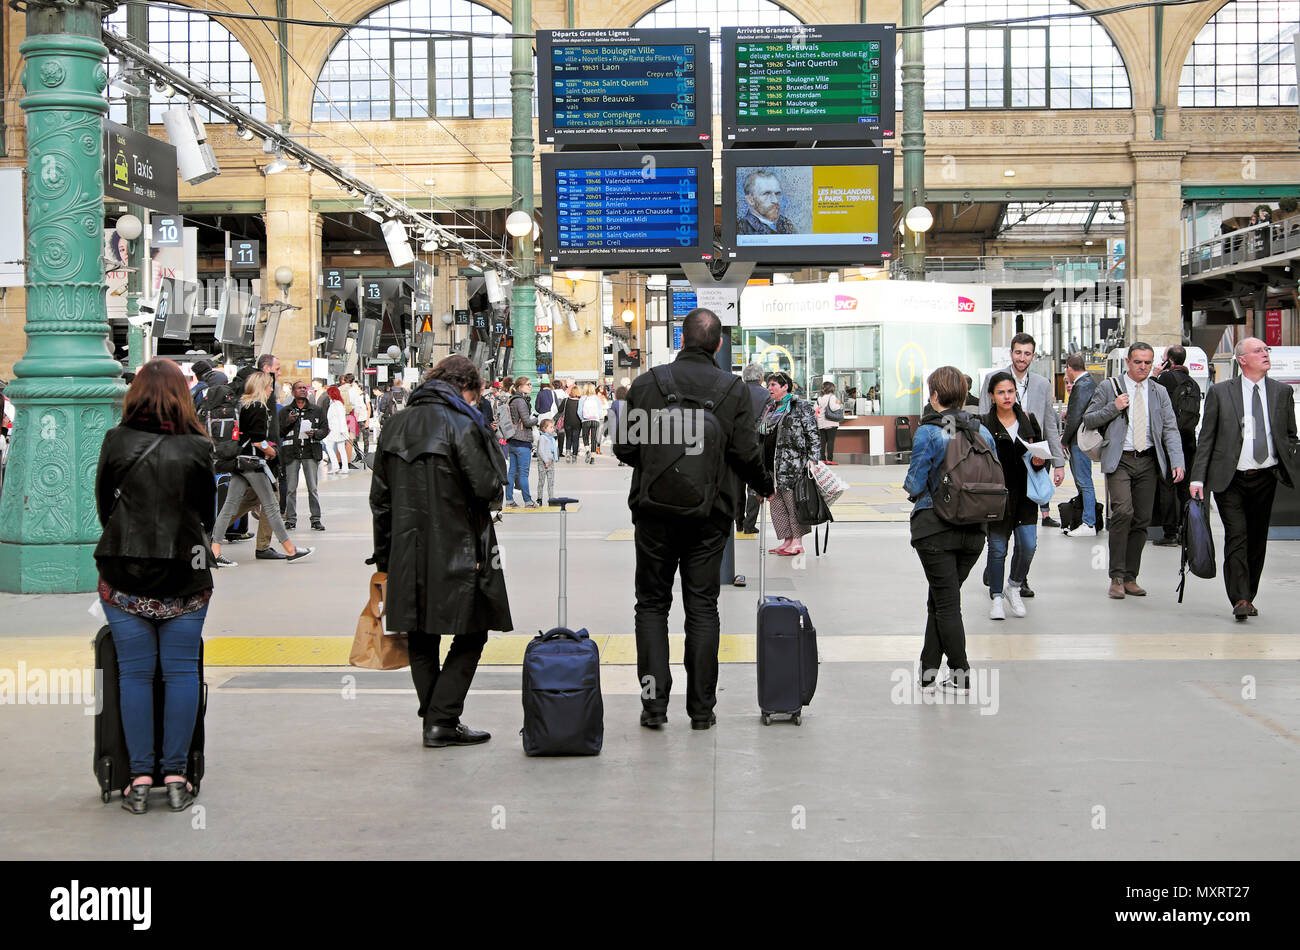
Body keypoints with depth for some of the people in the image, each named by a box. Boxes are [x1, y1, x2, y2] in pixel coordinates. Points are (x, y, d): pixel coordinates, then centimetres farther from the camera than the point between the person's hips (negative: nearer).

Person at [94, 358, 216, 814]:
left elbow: (103, 504, 8)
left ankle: (140, 778, 7)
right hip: (186, 575, 0)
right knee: (182, 672, 6)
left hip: (124, 576, 0)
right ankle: (175, 776, 7)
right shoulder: (197, 447, -3)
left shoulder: (116, 441, -3)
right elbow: (208, 513, 6)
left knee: (134, 673, 6)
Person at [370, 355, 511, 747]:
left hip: (408, 553, 6)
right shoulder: (461, 424, -10)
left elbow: (379, 497, 13)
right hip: (458, 551, -6)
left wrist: (384, 556, 18)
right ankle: (442, 720, -2)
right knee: (471, 635, 4)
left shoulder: (395, 426, 11)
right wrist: (488, 441, 2)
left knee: (421, 641, 14)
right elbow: (488, 487, -15)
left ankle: (434, 719, 15)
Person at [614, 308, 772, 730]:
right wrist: (766, 487, 14)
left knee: (652, 604, 10)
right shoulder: (734, 391, -4)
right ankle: (702, 707, 8)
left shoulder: (645, 384, -3)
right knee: (702, 608, 7)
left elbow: (623, 447, -3)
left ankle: (654, 701, 3)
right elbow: (746, 455, -6)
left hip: (655, 510, 0)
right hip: (710, 514, 0)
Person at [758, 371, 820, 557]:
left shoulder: (801, 406, -2)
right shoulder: (769, 409, 18)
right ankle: (787, 540, 13)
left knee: (792, 499, -6)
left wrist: (812, 458, -13)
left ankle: (797, 542, 0)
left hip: (791, 463, -7)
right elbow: (760, 434, 24)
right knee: (776, 503, 6)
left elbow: (812, 432, -5)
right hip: (771, 463, 7)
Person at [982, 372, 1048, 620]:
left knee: (1028, 545, -5)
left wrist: (1040, 460, -5)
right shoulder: (984, 424, -2)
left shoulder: (1028, 420, 9)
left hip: (1024, 492, 3)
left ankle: (1014, 587, 20)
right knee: (997, 548, 0)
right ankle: (997, 598, 14)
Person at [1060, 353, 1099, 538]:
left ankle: (1089, 524, -6)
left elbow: (1075, 417, -18)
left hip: (1080, 441, -10)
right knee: (1082, 482, 13)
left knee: (1084, 482, -7)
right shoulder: (1090, 382, 15)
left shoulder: (1081, 386, -16)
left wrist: (1064, 441, -11)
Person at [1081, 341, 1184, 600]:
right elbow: (1088, 419, 5)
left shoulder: (1159, 393, 13)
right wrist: (1113, 408, -10)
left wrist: (1177, 462, -7)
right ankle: (1116, 578, -14)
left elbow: (1170, 429, 6)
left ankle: (1130, 578, 13)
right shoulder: (1109, 388, 5)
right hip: (1119, 461, -4)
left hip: (1148, 462, 4)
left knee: (1142, 520, 4)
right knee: (1123, 512, -19)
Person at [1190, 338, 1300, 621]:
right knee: (1236, 536, -11)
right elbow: (1206, 438, 1)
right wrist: (1198, 478, -5)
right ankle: (1240, 600, -13)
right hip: (1230, 478, -3)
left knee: (1257, 539, 8)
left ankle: (1249, 597, 20)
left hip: (1266, 477, 3)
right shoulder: (1220, 392, 0)